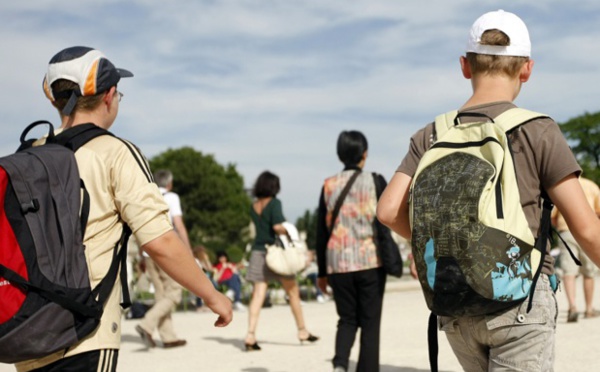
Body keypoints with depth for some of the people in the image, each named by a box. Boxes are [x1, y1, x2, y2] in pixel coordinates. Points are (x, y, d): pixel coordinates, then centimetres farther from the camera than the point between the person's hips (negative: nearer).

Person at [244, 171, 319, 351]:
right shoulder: (274, 203, -11)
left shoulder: (254, 206, 8)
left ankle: (250, 334, -12)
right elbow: (277, 226, -21)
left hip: (257, 251, 5)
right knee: (293, 292, 11)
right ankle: (302, 332, 21)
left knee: (258, 295, 0)